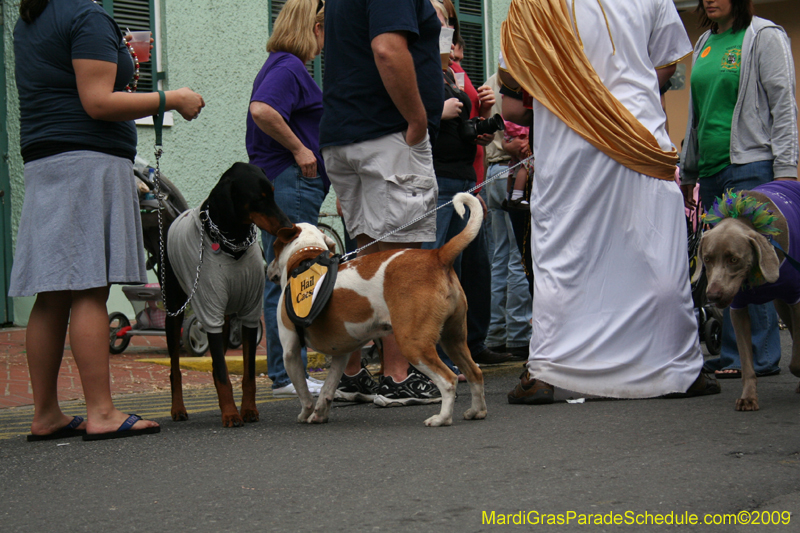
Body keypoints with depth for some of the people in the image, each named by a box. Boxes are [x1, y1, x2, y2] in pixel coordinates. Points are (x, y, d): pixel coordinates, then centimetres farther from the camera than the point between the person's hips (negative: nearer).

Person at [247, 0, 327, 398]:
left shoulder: (282, 65, 20)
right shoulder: (288, 67, -12)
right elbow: (262, 110, -27)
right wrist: (299, 148, -19)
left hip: (276, 184, 11)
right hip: (291, 182, -11)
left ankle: (288, 373, 16)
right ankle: (288, 376, -8)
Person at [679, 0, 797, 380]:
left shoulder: (764, 36, -1)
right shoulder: (705, 42, 19)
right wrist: (687, 172, 23)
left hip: (751, 166, -7)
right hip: (712, 170, 7)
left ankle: (762, 357, -4)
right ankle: (732, 354, 10)